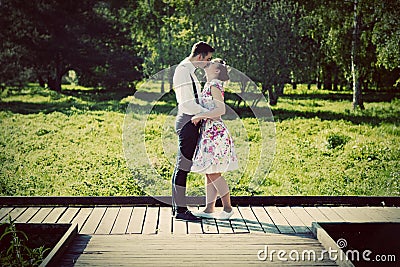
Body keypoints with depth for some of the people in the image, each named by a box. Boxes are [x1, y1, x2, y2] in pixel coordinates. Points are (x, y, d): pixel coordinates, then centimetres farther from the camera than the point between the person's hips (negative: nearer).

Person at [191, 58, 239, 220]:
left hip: (215, 132, -9)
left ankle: (228, 208, 3)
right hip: (208, 132, 9)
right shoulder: (209, 85, 17)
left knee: (213, 172, -7)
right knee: (209, 173, 9)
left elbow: (221, 110, -19)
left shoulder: (214, 84, -10)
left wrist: (200, 115, -16)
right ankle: (209, 209, 13)